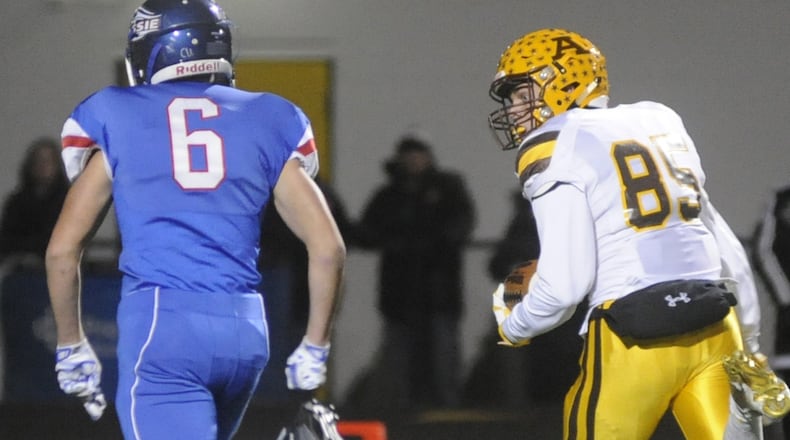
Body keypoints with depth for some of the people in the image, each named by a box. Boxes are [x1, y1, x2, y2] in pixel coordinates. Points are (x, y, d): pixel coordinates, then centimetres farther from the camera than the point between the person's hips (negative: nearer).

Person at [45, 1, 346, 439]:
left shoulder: (115, 118, 9)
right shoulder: (268, 123, 13)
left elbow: (63, 249, 7)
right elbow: (328, 247, 7)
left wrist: (71, 348, 18)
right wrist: (314, 350, 17)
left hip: (159, 322, -4)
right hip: (245, 326, 4)